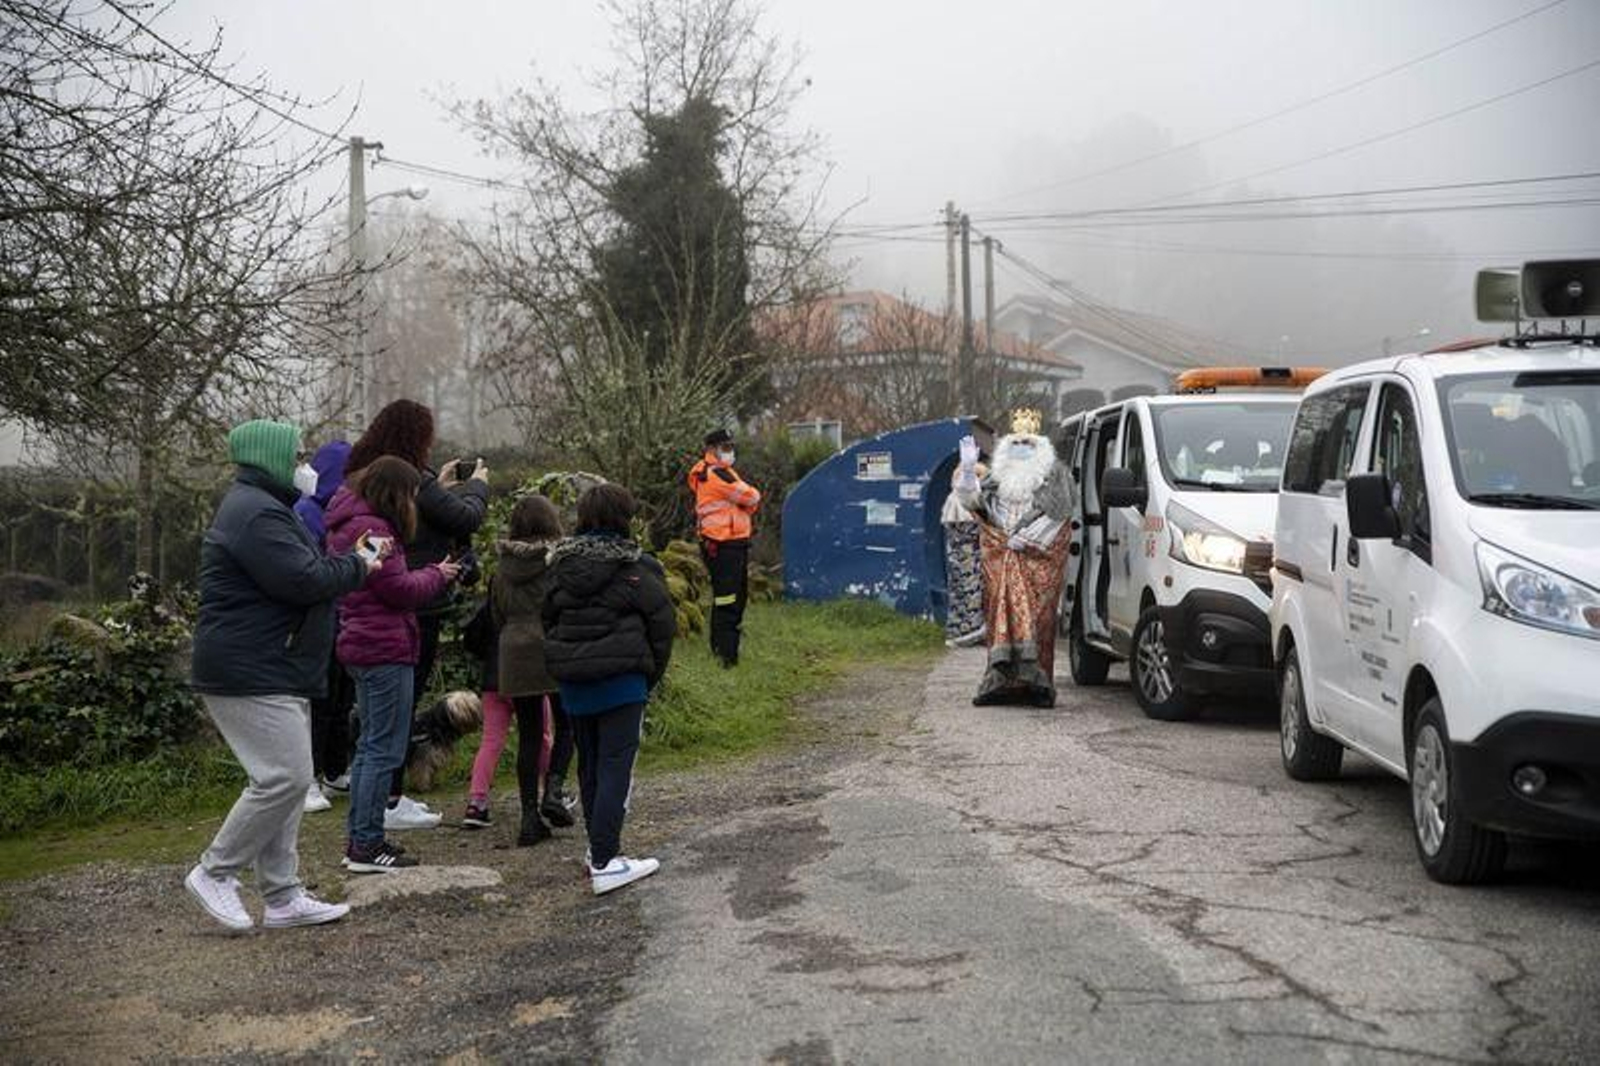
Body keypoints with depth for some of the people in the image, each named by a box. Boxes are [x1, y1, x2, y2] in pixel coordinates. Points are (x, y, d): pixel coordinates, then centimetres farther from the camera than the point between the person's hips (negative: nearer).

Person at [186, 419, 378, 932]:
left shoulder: (263, 507, 20)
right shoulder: (256, 514, -17)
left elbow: (302, 571, 20)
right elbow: (304, 581, -23)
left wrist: (347, 563, 4)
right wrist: (356, 566, -8)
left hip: (273, 673, 11)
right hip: (250, 677, -11)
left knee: (285, 779, 11)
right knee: (284, 777, -13)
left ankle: (282, 897, 15)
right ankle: (215, 873, 2)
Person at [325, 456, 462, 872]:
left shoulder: (351, 524, 16)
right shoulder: (371, 529, -17)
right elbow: (400, 589, -18)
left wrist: (432, 575, 5)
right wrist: (437, 574, -2)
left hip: (363, 647, 11)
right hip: (385, 650, -11)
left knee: (370, 747, 17)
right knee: (384, 750, -5)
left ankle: (360, 841, 22)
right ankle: (367, 846, -1)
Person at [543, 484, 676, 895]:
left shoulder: (560, 566, 6)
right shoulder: (637, 569, -8)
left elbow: (547, 620, 11)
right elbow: (662, 625, -5)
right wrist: (652, 675, 7)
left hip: (572, 682, 6)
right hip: (621, 681, -6)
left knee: (589, 765, 17)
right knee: (615, 766, -4)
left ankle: (598, 848, 27)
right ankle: (605, 862, -9)